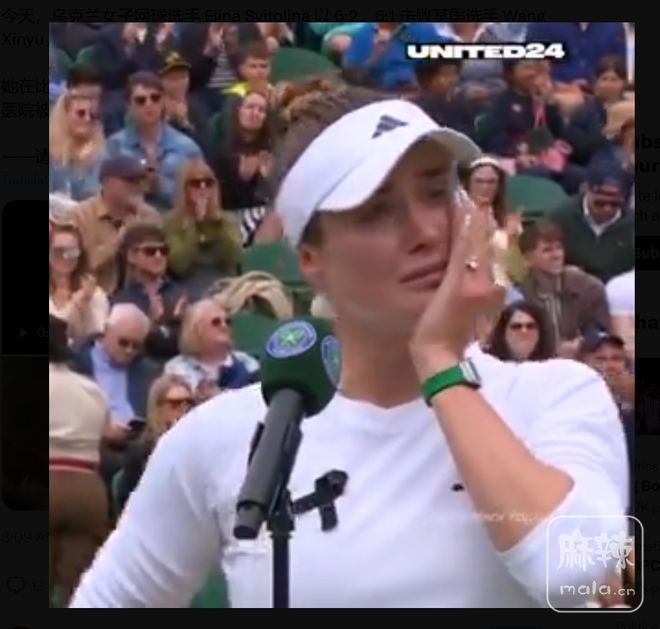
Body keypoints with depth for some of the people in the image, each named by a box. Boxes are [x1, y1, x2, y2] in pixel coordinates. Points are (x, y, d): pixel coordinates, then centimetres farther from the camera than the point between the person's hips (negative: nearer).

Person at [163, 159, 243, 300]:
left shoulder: (226, 220, 13)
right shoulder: (171, 222, 3)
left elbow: (233, 259, -5)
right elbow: (178, 265, -12)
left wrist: (218, 222, -10)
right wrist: (196, 223, -13)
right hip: (189, 290, -2)